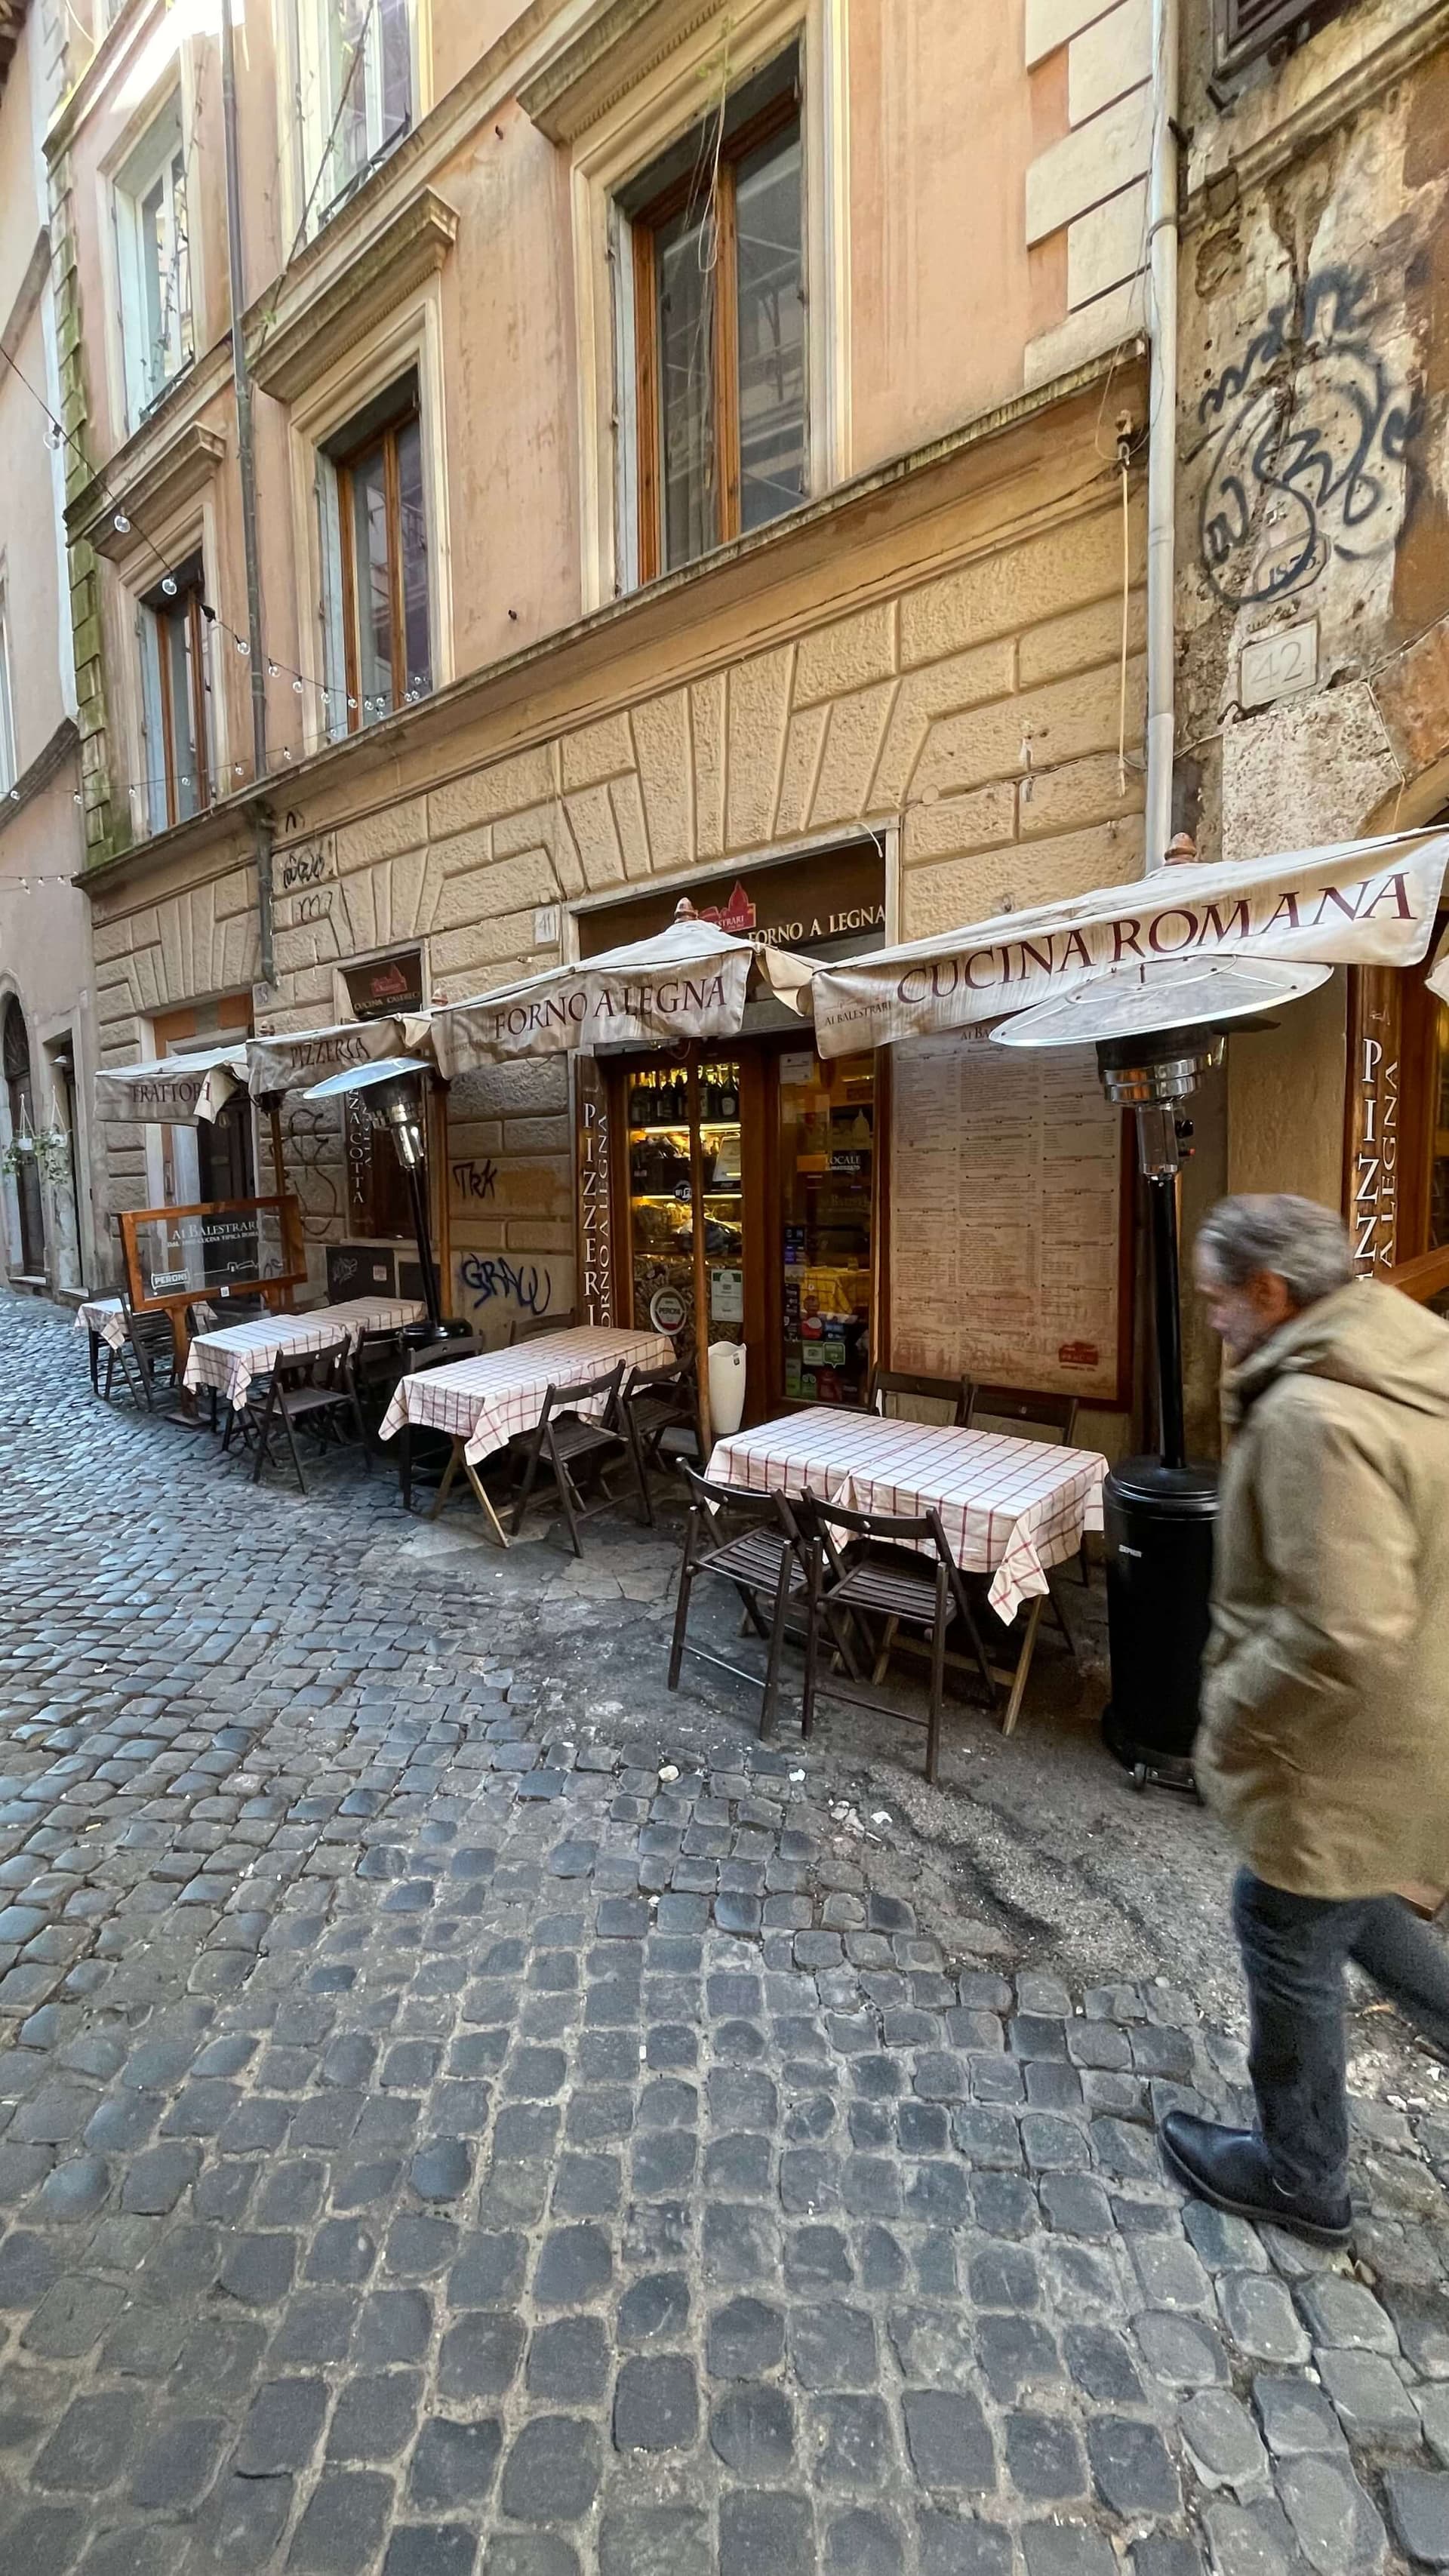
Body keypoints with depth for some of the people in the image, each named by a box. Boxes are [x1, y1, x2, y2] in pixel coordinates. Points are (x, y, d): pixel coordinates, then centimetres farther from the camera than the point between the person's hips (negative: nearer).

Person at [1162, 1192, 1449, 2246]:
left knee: (1290, 1940, 15)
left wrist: (1231, 1712, -16)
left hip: (1350, 1754, -9)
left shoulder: (1313, 1416, -31)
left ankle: (1299, 2178, 38)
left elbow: (1341, 1635, -32)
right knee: (1345, 1908, 31)